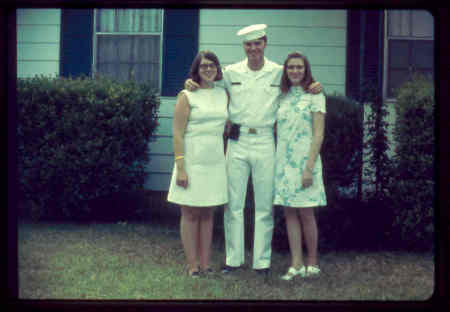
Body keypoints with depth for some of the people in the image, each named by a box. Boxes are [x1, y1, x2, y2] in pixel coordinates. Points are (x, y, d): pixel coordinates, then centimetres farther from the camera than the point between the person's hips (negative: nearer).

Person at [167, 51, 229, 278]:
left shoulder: (223, 95, 11)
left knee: (208, 214, 9)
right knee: (190, 214, 1)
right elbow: (177, 134, -8)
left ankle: (205, 264, 15)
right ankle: (192, 265, 6)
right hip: (192, 161, -5)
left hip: (215, 162, 5)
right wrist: (180, 167, -15)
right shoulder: (187, 96, -4)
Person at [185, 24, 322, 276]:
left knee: (265, 205, 3)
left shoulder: (279, 73, 4)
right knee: (233, 203, 4)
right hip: (237, 142, 1)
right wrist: (191, 83, -1)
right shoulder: (231, 72, 6)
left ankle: (262, 261, 11)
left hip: (265, 142, -1)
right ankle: (233, 259, 13)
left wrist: (314, 87, -5)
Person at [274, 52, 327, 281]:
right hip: (283, 162, 5)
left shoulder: (314, 96, -2)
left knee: (305, 213, -1)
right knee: (289, 213, 3)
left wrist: (309, 168, -15)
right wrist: (275, 162, 3)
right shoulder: (282, 97, 12)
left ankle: (312, 262, 11)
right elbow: (276, 132, 14)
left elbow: (318, 135, -8)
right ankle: (296, 264, 7)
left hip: (304, 161, -5)